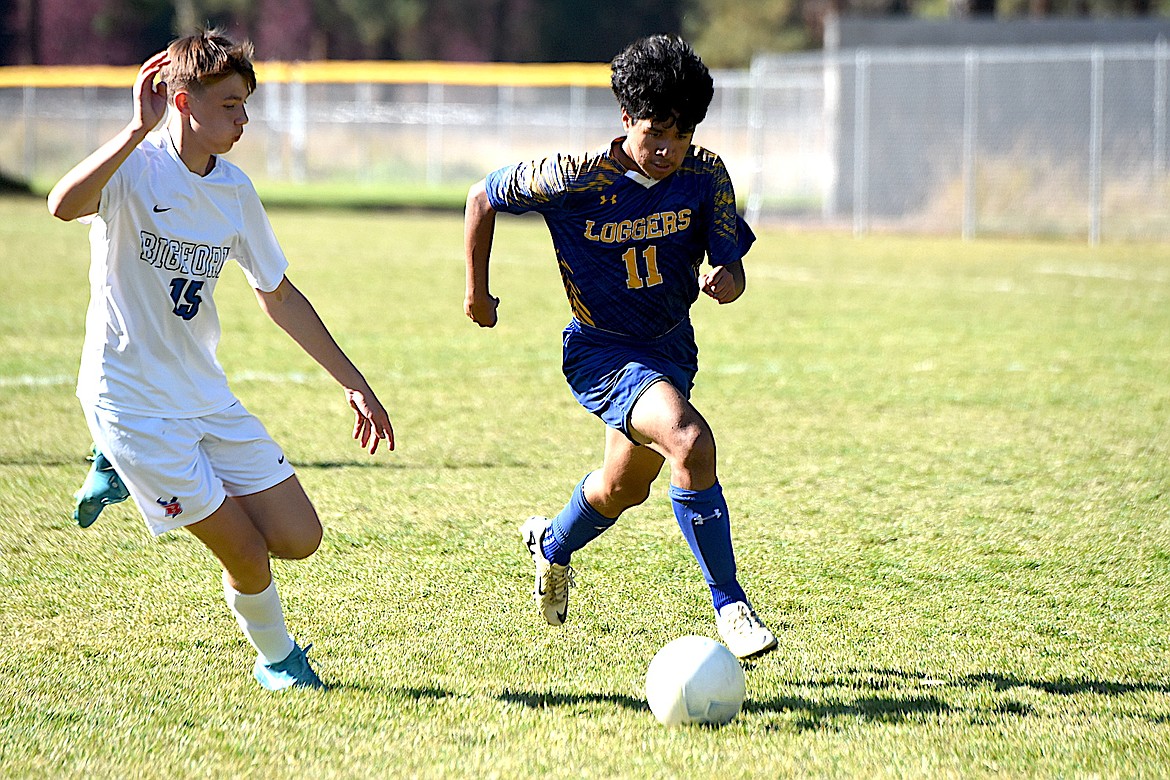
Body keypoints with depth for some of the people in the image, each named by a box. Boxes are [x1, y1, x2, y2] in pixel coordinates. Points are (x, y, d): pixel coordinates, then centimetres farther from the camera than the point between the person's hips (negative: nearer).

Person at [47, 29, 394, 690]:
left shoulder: (234, 189, 4)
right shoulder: (135, 169, -16)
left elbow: (280, 295, 15)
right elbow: (63, 206, -39)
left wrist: (355, 383, 16)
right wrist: (140, 128, -40)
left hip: (207, 397, 7)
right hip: (131, 403, -7)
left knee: (299, 537, 2)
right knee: (247, 553, -8)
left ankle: (138, 471, 20)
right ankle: (276, 659, 23)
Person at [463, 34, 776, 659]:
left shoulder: (705, 175, -11)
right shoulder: (576, 178, -20)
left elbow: (730, 260, -9)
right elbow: (483, 197, -6)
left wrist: (726, 278, -34)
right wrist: (477, 292, 3)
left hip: (671, 347, 6)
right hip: (601, 350, -6)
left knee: (624, 488, 25)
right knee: (691, 443, -30)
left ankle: (552, 544, 59)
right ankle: (729, 606, -22)